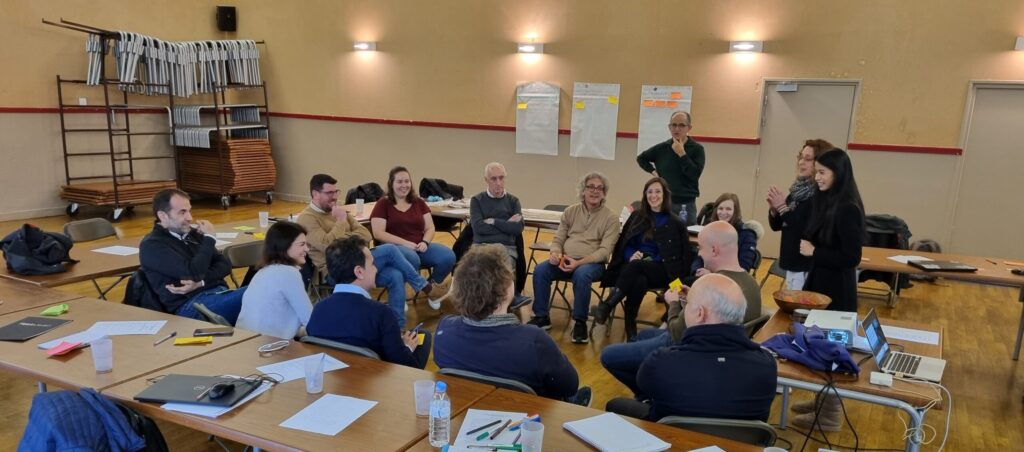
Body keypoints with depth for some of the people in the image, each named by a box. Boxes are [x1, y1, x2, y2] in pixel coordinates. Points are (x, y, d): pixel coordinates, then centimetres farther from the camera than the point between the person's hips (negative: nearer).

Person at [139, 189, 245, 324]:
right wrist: (209, 238, -4)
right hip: (190, 305, -7)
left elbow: (224, 264, 11)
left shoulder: (192, 233, 17)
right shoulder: (152, 245, -4)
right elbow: (194, 273, -16)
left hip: (219, 293, 7)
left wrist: (200, 282, -8)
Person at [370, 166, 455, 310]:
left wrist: (425, 242, -12)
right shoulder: (383, 204, 2)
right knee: (412, 259, -40)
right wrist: (406, 243, -17)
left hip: (419, 246, 5)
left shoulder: (418, 202, 15)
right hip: (394, 247, -4)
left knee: (448, 257, -23)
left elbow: (430, 228, 11)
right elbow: (378, 234, -8)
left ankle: (433, 286, 6)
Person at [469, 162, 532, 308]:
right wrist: (506, 224, -3)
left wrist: (493, 221, -4)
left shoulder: (513, 200, 13)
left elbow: (518, 228, -2)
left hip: (506, 247, 0)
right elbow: (478, 227, -5)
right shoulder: (477, 200, 10)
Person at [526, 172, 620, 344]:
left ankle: (580, 322, -19)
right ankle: (541, 317, -9)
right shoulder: (570, 211, 11)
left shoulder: (611, 218, -1)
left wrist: (579, 262, -22)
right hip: (565, 260, 4)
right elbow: (558, 239, 12)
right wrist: (555, 253, -13)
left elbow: (605, 250, -10)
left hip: (592, 263, -3)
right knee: (540, 270, -23)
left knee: (581, 275, -37)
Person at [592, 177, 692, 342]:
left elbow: (685, 256, 4)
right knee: (639, 281, -38)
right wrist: (631, 255, -12)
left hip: (661, 270, -2)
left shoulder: (675, 223, 8)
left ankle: (606, 306, -41)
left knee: (635, 266, -38)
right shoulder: (636, 216, 16)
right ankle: (630, 330, -36)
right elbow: (622, 244, 14)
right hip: (633, 265, 2)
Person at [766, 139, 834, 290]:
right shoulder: (798, 189, 9)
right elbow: (776, 226, 14)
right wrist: (774, 209, -6)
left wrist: (783, 208, -21)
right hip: (792, 264, 8)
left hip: (809, 269, -8)